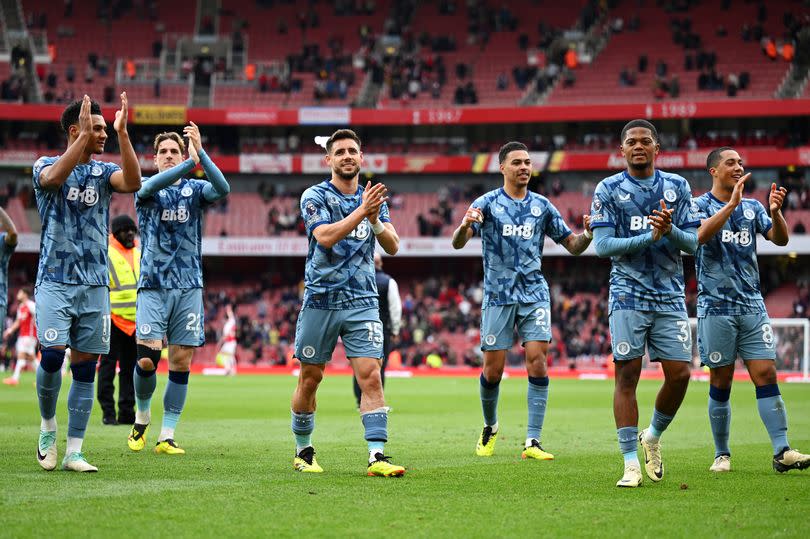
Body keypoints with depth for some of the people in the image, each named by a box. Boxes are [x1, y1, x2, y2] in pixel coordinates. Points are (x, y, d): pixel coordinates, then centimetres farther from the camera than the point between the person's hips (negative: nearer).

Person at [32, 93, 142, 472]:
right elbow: (53, 178, -24)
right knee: (53, 355, -16)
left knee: (85, 367, 1)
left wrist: (122, 133, -19)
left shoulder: (103, 172, 10)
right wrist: (84, 136, -26)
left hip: (95, 284, 4)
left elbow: (133, 182, -12)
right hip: (55, 281, -4)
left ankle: (74, 452, 5)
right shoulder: (45, 165, 1)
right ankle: (48, 426, 10)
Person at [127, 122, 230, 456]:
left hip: (189, 287, 2)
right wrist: (192, 163, -36)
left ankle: (167, 436, 5)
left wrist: (201, 153, -27)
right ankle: (142, 416, 15)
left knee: (181, 362, -1)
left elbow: (223, 189, -14)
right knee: (148, 359, -12)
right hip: (153, 286, -2)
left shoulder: (194, 189, 8)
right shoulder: (147, 189, 3)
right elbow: (151, 186, -23)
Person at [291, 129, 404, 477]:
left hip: (363, 301, 2)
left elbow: (392, 247, 2)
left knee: (370, 375, -11)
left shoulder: (373, 199, 12)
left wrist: (375, 220, -16)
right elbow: (325, 237, -20)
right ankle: (303, 451, 24)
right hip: (321, 300, -2)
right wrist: (361, 211, -26)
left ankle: (377, 456, -16)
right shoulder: (315, 197, -2)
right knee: (310, 378, 6)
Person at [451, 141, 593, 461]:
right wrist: (465, 226, -35)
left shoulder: (542, 206, 8)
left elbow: (572, 246, 12)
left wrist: (588, 234, -10)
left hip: (534, 294, 2)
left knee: (537, 362, -12)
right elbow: (457, 243, -11)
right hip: (498, 296, -2)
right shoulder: (488, 203, -1)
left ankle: (533, 442, -11)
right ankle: (490, 428, 27)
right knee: (493, 370, 1)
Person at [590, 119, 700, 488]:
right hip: (629, 295, -2)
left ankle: (653, 437, 23)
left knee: (679, 374, -4)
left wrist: (671, 230, -16)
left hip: (670, 296, 3)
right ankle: (631, 464, -3)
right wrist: (650, 236, -16)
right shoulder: (608, 190, 1)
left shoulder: (677, 187, 8)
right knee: (627, 375, -7)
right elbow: (603, 245, -6)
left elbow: (693, 243, 5)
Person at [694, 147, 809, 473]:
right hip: (716, 308, -3)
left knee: (766, 376, -5)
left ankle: (782, 452, -9)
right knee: (721, 383, 1)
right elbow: (700, 235, -21)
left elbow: (780, 239, 1)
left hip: (752, 306, 4)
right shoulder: (699, 205, 0)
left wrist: (775, 212, -18)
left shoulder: (752, 207, 13)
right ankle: (722, 455, 11)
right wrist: (731, 204, -28)